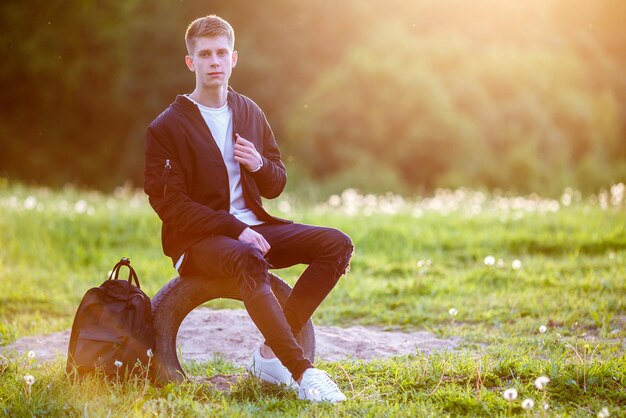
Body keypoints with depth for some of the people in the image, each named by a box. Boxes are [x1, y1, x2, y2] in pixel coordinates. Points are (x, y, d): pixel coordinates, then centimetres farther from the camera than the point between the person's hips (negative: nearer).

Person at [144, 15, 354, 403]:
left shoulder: (250, 113, 12)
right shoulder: (166, 128, -5)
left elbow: (276, 186, 17)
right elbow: (169, 204, -12)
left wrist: (260, 166, -8)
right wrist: (235, 229, -21)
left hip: (251, 227, 6)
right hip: (197, 240, -6)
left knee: (337, 244, -14)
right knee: (250, 261, -40)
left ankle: (271, 355, -15)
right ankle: (303, 372, -37)